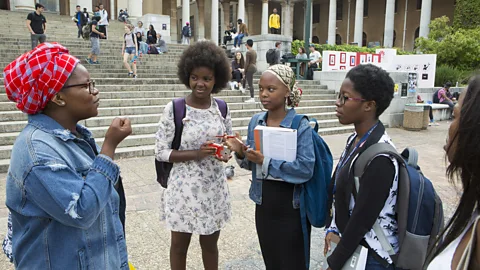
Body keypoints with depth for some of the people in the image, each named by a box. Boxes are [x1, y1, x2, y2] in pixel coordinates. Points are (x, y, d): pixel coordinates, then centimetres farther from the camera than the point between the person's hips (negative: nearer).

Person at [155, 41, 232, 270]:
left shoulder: (222, 109, -1)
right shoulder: (174, 109, -13)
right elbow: (161, 152, -11)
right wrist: (197, 153, -23)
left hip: (215, 187, 4)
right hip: (184, 188, -3)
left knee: (210, 243, 21)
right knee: (180, 245, 17)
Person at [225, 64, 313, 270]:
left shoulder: (301, 125, -16)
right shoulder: (256, 121, 1)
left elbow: (306, 169, -25)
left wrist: (266, 161, -26)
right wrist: (241, 153, -11)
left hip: (291, 207, -5)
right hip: (263, 204, 5)